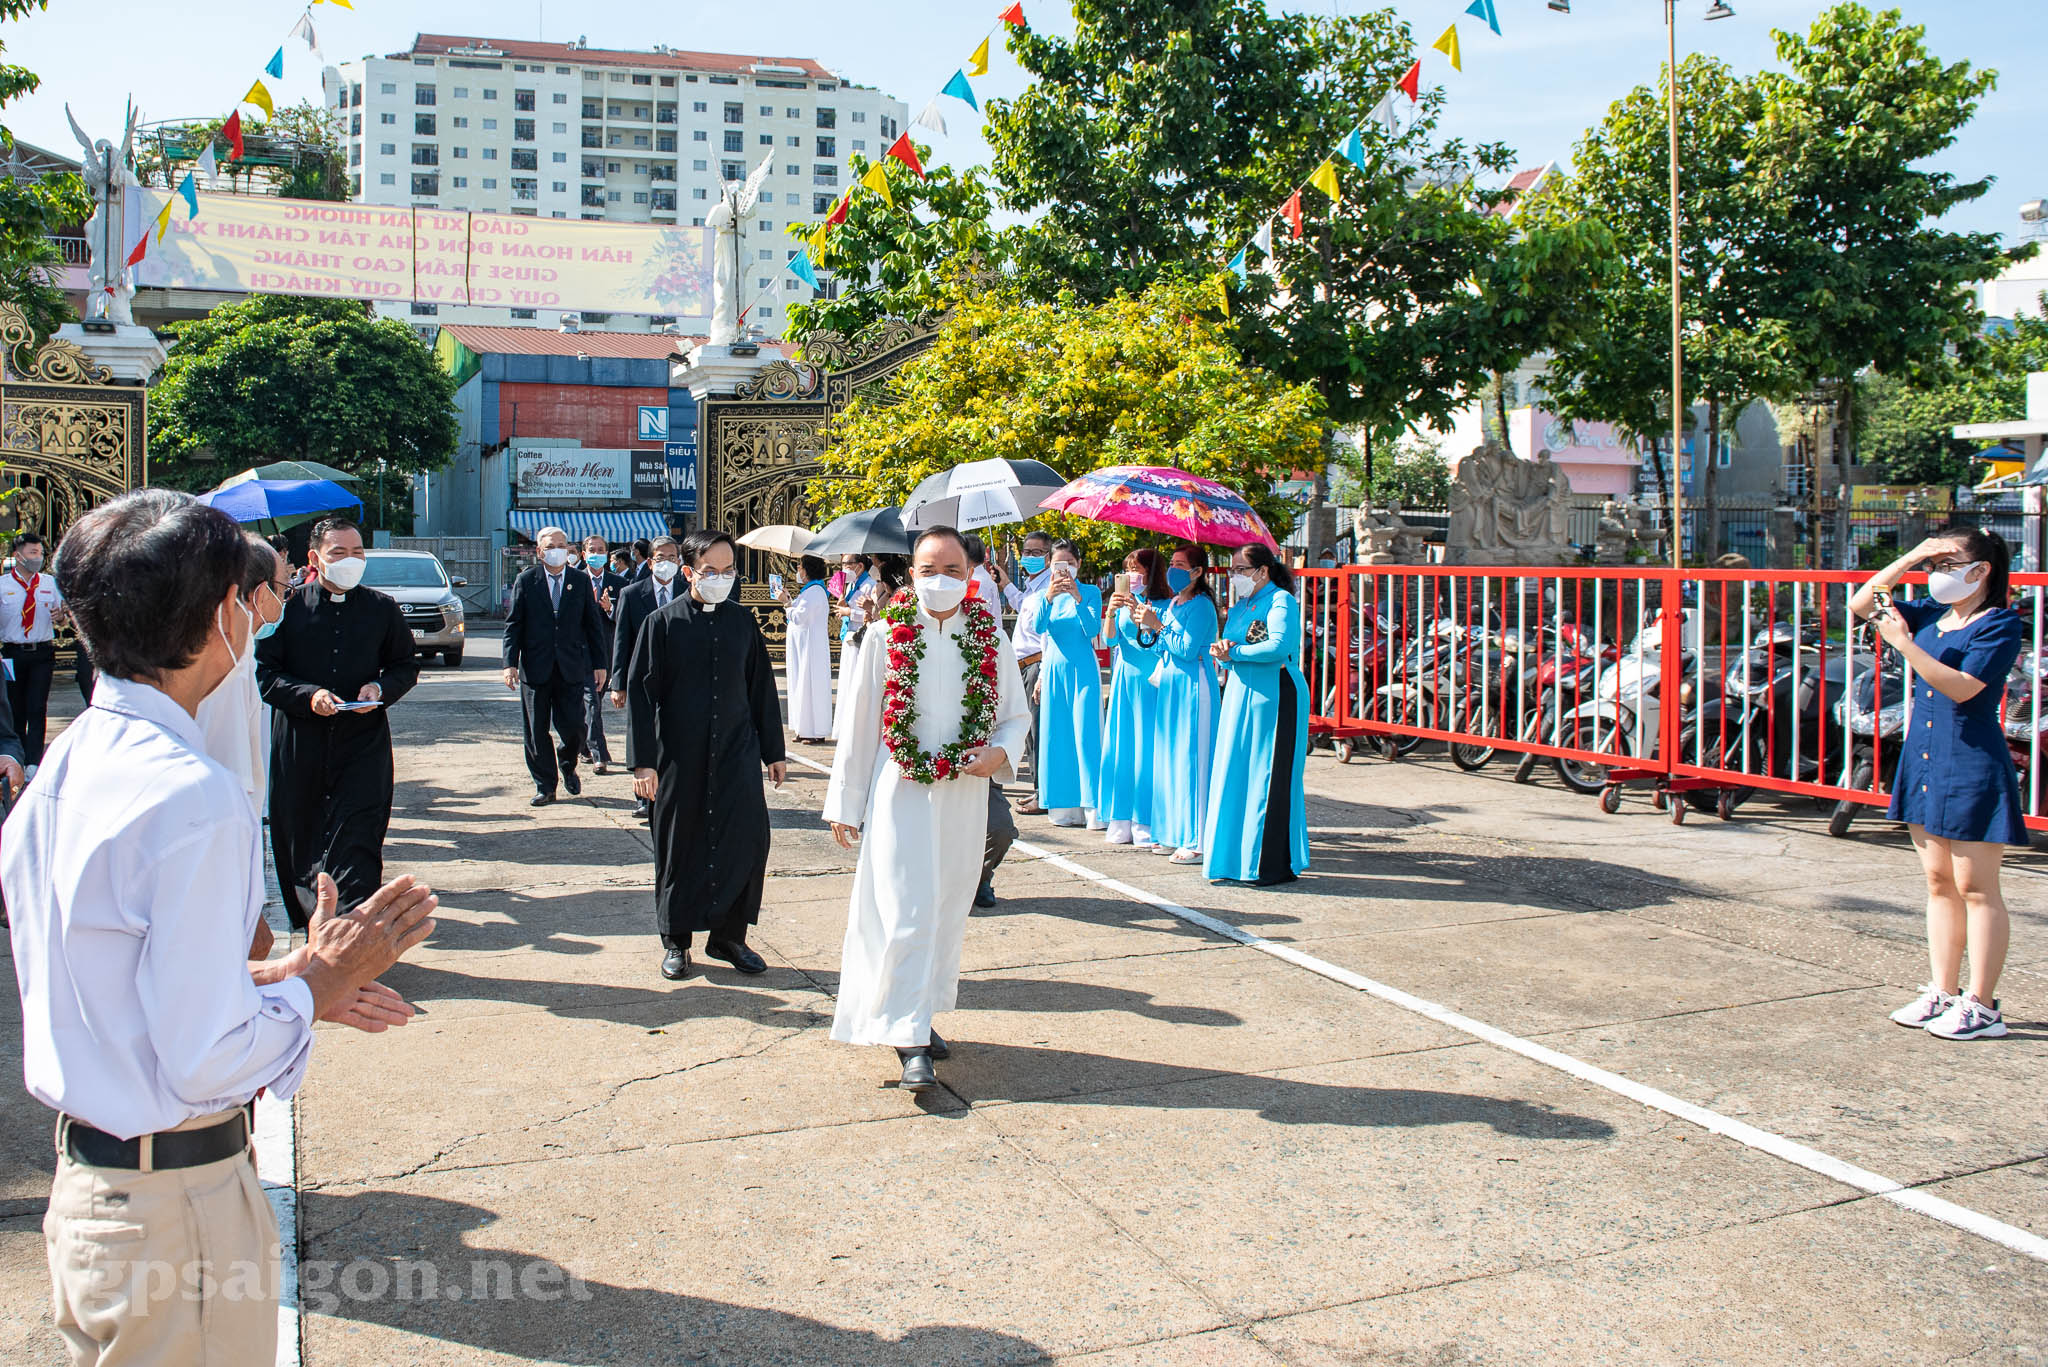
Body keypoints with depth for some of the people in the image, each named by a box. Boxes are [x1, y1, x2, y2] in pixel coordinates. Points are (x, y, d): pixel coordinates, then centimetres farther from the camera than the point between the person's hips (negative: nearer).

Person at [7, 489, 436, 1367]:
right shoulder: (193, 800, -25)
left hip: (81, 1185, 9)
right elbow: (205, 1063, -25)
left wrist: (275, 980, 7)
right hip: (176, 1208, -9)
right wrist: (312, 984, -10)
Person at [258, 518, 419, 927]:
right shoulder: (289, 607, 1)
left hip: (363, 743, 0)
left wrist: (381, 688, -6)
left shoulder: (382, 609, 6)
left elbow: (406, 666, 14)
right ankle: (304, 921, 26)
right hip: (300, 742, 1)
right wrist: (307, 694, -15)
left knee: (358, 842, -8)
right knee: (296, 836, 9)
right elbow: (263, 671, 1)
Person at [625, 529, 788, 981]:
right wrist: (643, 761, -8)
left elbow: (762, 688, 13)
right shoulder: (663, 623, -2)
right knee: (679, 846, 7)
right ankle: (676, 939, 23)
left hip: (738, 752, 2)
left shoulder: (743, 622, 7)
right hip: (681, 756, -2)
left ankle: (728, 935, 10)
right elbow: (641, 693, -3)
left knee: (750, 837, -6)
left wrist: (773, 751, 13)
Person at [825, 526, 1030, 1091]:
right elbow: (859, 721, 0)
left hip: (964, 794, 3)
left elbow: (1017, 715, 11)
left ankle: (923, 1014, 29)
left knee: (947, 909, 11)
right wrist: (845, 803, 0)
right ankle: (909, 1038, -1)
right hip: (900, 791, -3)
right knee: (905, 910, -7)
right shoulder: (886, 635, -3)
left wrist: (1000, 752, -12)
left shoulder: (991, 639, 2)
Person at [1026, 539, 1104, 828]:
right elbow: (1038, 627, -8)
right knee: (1057, 735, 3)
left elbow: (1093, 630, -10)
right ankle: (1064, 807, 9)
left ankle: (1092, 807, -4)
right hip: (1054, 667, 3)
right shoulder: (1043, 595, 9)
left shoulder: (1090, 592, 2)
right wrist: (1048, 598, -25)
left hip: (1083, 669, -3)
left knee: (1086, 734, -7)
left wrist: (1077, 597, -23)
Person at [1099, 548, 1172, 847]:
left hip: (1150, 681, -5)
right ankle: (1122, 822, 11)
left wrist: (1145, 616, -23)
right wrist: (1111, 612, -14)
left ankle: (1146, 824, 4)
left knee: (1147, 751, -3)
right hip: (1124, 679, 5)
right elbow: (1111, 638, 2)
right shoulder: (1125, 602, 10)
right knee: (1120, 749, 4)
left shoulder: (1165, 604, -4)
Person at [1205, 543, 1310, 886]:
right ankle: (1238, 860, 12)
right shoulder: (1239, 607, 18)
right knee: (1235, 775, 6)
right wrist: (1223, 652, -6)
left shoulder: (1281, 601, -7)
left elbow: (1278, 647, -21)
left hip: (1274, 698, -8)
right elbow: (1228, 650, 18)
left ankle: (1274, 864, 0)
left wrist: (1234, 652, -12)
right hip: (1241, 696, 8)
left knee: (1270, 778, -6)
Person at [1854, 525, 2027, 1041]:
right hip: (1923, 760, 7)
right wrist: (1908, 559, 0)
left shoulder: (2001, 624, -10)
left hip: (1973, 767, -7)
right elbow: (1860, 605, 11)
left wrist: (1904, 643, -29)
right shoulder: (1929, 613, 9)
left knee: (1975, 888, -2)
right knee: (1939, 883, 12)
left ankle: (1982, 1005, 6)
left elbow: (1962, 687, -21)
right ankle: (1942, 992, 20)